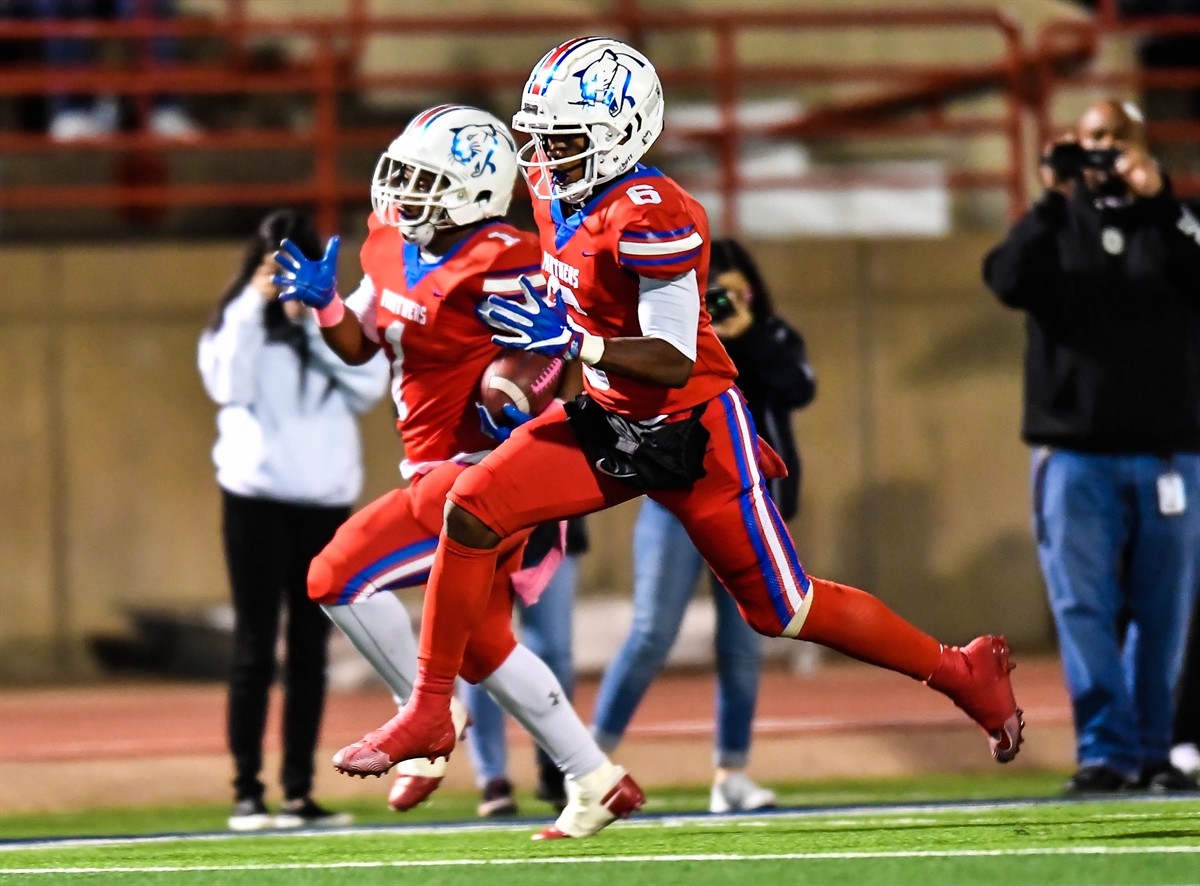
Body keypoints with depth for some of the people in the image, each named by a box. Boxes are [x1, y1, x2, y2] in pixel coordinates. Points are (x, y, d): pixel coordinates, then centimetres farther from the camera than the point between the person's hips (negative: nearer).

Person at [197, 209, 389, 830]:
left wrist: (314, 320, -9)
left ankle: (298, 792, 7)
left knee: (310, 650, 4)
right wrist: (253, 307, -13)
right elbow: (230, 386, -10)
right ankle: (247, 792, -4)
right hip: (256, 497, -3)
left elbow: (370, 384, -4)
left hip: (326, 499, 3)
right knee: (256, 649, -5)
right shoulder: (237, 322, 7)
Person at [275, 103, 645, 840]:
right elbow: (360, 344, 18)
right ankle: (599, 784, 20)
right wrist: (324, 302, 0)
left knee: (339, 576, -14)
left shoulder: (496, 267, -19)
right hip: (438, 472, 10)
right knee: (482, 648, 15)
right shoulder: (396, 250, 8)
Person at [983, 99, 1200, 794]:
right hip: (1075, 453, 0)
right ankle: (1106, 752, -5)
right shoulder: (1055, 225, 11)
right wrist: (1055, 201, -13)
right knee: (1084, 610, -6)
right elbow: (1011, 282, -7)